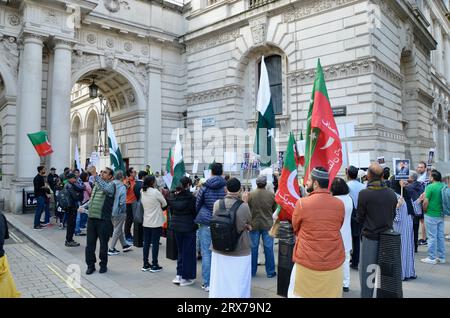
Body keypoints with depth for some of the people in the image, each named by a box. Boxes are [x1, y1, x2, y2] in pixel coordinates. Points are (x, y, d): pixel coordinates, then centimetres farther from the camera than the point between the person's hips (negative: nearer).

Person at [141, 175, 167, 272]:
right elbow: (164, 204, -7)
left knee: (146, 243, 11)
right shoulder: (155, 192, -16)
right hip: (156, 222, -6)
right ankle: (154, 265, 7)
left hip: (146, 222, 6)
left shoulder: (142, 192, 3)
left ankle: (145, 264, 18)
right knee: (155, 243, 1)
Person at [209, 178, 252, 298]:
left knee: (220, 282, 15)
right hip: (239, 252, -3)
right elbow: (248, 223, 1)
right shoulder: (243, 206, -17)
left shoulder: (217, 204, -8)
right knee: (238, 283, 9)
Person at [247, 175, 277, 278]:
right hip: (267, 224, 0)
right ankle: (270, 272, 17)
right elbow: (275, 210, 4)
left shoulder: (250, 194, -11)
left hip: (254, 224, 0)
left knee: (253, 248, 10)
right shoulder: (271, 195, -8)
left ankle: (252, 271, 20)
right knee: (268, 248, 9)